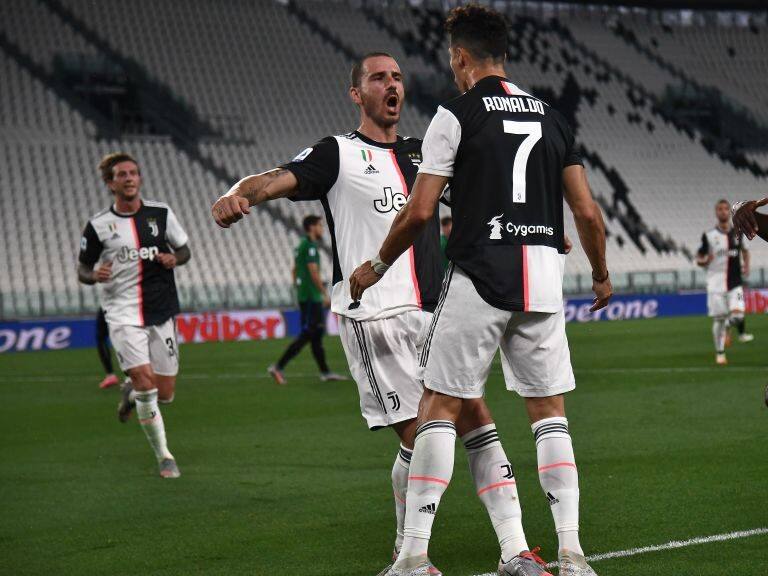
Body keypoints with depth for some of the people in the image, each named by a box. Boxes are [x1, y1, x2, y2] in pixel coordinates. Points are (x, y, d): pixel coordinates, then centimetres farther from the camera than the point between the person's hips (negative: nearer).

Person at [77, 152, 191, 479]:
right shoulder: (98, 225, -1)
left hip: (161, 313, 3)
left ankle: (130, 391, 39)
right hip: (123, 314, -3)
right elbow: (82, 270, 7)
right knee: (146, 382, -18)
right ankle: (164, 457, -5)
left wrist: (174, 259, -9)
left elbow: (184, 250, 14)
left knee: (165, 394, 4)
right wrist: (95, 275, -16)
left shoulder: (161, 214, 3)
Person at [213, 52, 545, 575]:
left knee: (478, 422, -1)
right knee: (420, 437, -8)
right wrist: (238, 196, -34)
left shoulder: (424, 153, 19)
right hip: (376, 317, -5)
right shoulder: (338, 154, 2)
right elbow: (277, 179, -15)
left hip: (434, 312, 5)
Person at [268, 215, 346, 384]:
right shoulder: (310, 245, -13)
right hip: (311, 297, -10)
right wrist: (325, 294, -15)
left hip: (304, 296, 10)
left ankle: (325, 372, 13)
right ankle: (278, 367, -12)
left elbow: (295, 272, 20)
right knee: (306, 335, -10)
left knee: (318, 334, 11)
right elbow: (314, 272, -19)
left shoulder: (301, 246, 17)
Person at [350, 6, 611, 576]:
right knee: (550, 411, 11)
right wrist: (601, 276, 26)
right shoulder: (553, 118, 12)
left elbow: (420, 212, -6)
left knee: (440, 407, 3)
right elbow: (587, 212, 10)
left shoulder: (457, 115, -3)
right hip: (544, 279, 4)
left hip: (479, 278, -4)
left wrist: (376, 266, 10)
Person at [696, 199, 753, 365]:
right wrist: (704, 261, -18)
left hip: (735, 283, 1)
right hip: (716, 283, -1)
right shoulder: (709, 236, -1)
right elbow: (699, 259, 4)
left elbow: (744, 250, 24)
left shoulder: (737, 233, 6)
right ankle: (720, 352, 16)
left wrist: (746, 265, 9)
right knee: (718, 318, -2)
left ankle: (741, 332, 22)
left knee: (737, 315, -15)